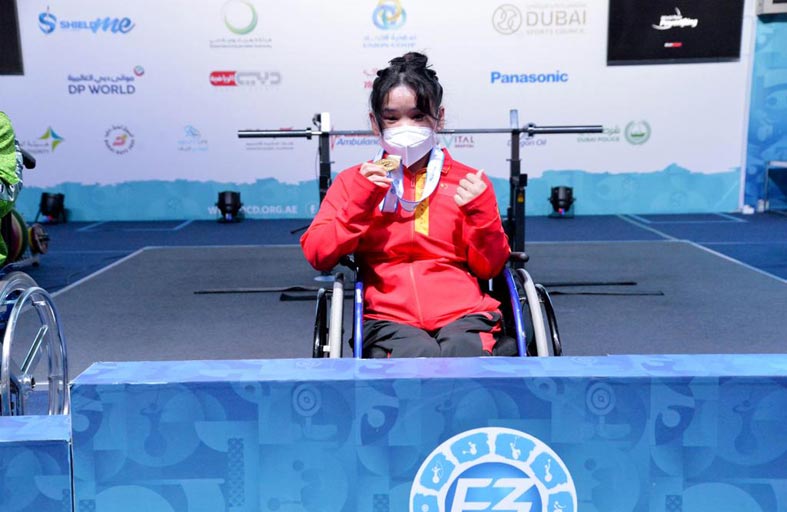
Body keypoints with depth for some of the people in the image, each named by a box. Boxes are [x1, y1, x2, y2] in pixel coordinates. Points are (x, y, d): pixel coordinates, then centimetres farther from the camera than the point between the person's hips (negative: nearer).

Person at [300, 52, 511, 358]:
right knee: (418, 355, -35)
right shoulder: (354, 181, 17)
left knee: (462, 351, -35)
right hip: (389, 319, 0)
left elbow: (490, 268, 12)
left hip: (463, 313, 1)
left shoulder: (467, 182, 15)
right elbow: (317, 255, 4)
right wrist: (361, 200, -4)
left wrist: (479, 213, -4)